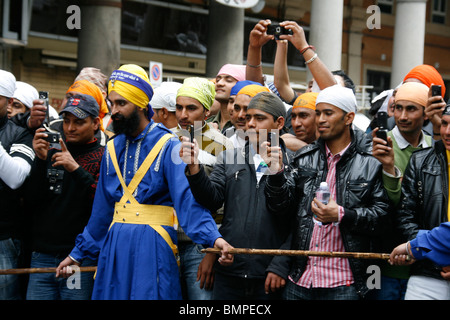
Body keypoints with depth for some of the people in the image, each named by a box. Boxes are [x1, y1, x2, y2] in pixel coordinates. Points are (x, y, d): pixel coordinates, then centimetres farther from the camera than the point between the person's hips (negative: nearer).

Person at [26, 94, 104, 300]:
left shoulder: (103, 158, 1)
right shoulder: (51, 154, 12)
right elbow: (34, 197, 2)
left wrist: (76, 169, -20)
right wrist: (41, 160, -10)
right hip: (42, 257, 3)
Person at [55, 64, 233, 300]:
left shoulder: (168, 146, -7)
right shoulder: (113, 149, 11)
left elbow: (188, 200, -19)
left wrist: (213, 237, -34)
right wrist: (78, 253, 20)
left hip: (152, 246, -5)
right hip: (115, 244, 6)